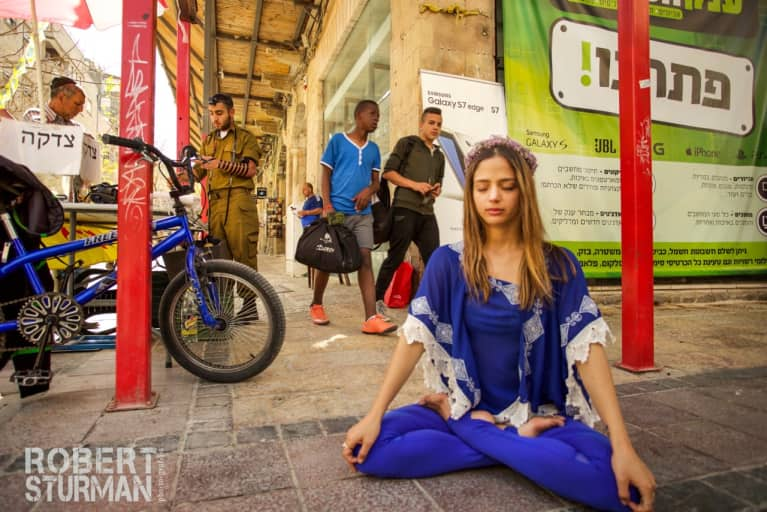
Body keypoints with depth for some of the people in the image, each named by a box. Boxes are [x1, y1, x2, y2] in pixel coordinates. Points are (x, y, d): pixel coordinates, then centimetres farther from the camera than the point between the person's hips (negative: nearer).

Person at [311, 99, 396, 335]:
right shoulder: (337, 140, 3)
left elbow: (376, 181, 15)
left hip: (363, 213, 3)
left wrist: (369, 190, -8)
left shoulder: (373, 149, 15)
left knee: (365, 260, -7)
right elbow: (325, 175, 2)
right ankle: (316, 304, 28)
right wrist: (327, 205, -10)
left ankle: (371, 318, -12)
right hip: (337, 211, -3)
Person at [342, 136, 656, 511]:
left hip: (541, 414, 0)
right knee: (370, 450, -23)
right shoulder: (448, 262, -5)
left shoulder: (558, 265, -5)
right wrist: (374, 415, -17)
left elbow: (587, 349, -12)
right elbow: (414, 338, -9)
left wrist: (623, 446, -22)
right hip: (465, 406, 1)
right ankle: (518, 440, -11)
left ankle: (463, 425, -11)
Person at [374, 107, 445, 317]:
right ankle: (377, 299, 12)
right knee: (395, 258, -2)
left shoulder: (439, 156, 22)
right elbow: (388, 171, -3)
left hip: (427, 213, 6)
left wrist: (437, 190, 5)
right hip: (405, 209, -6)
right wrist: (415, 184, -14)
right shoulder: (407, 143, 4)